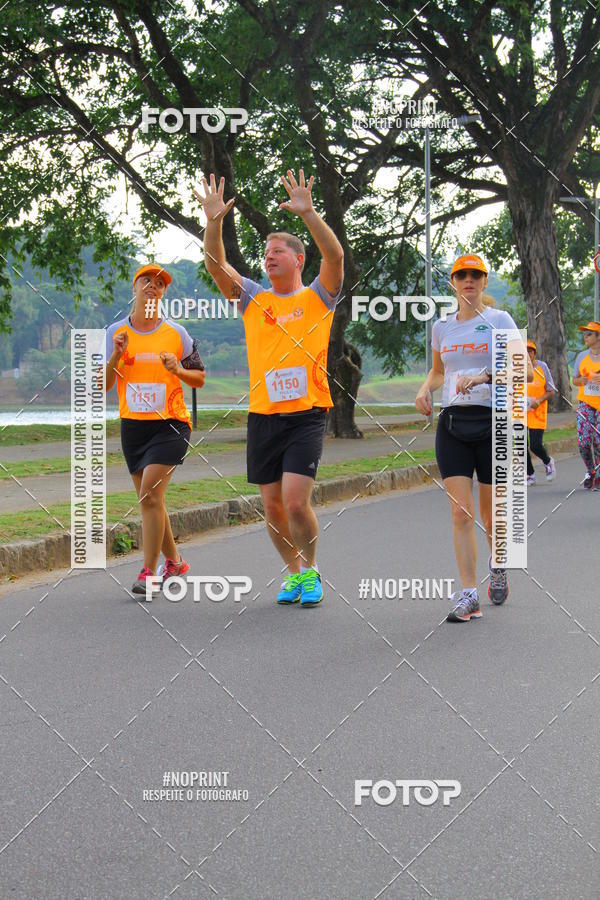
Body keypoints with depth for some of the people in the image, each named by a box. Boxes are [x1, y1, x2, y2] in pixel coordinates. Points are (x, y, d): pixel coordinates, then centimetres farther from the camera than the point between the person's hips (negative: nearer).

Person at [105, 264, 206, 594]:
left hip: (170, 424, -4)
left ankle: (148, 572, -15)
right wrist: (116, 355, -12)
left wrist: (178, 369, -12)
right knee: (149, 499, 11)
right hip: (132, 426, 4)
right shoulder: (115, 333, 5)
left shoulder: (177, 333, 2)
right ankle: (174, 561, 30)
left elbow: (200, 378, 8)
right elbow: (103, 385, 3)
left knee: (150, 493, -17)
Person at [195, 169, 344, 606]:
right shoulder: (254, 300, 11)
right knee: (272, 504, 7)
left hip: (306, 415, -4)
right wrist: (214, 222, -15)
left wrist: (308, 213, -25)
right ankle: (294, 573, 25)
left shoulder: (317, 298, 3)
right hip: (262, 417, 4)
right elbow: (218, 266, -1)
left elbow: (335, 256, -14)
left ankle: (311, 570, 9)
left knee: (295, 500, -13)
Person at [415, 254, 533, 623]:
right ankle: (468, 594, -7)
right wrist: (425, 388, 7)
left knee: (490, 511, 5)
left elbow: (525, 371, -10)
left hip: (493, 421, -3)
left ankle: (498, 567, 35)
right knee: (461, 512, -7)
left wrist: (485, 376, -23)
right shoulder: (442, 326, 11)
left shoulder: (499, 320, -1)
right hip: (452, 423, 3)